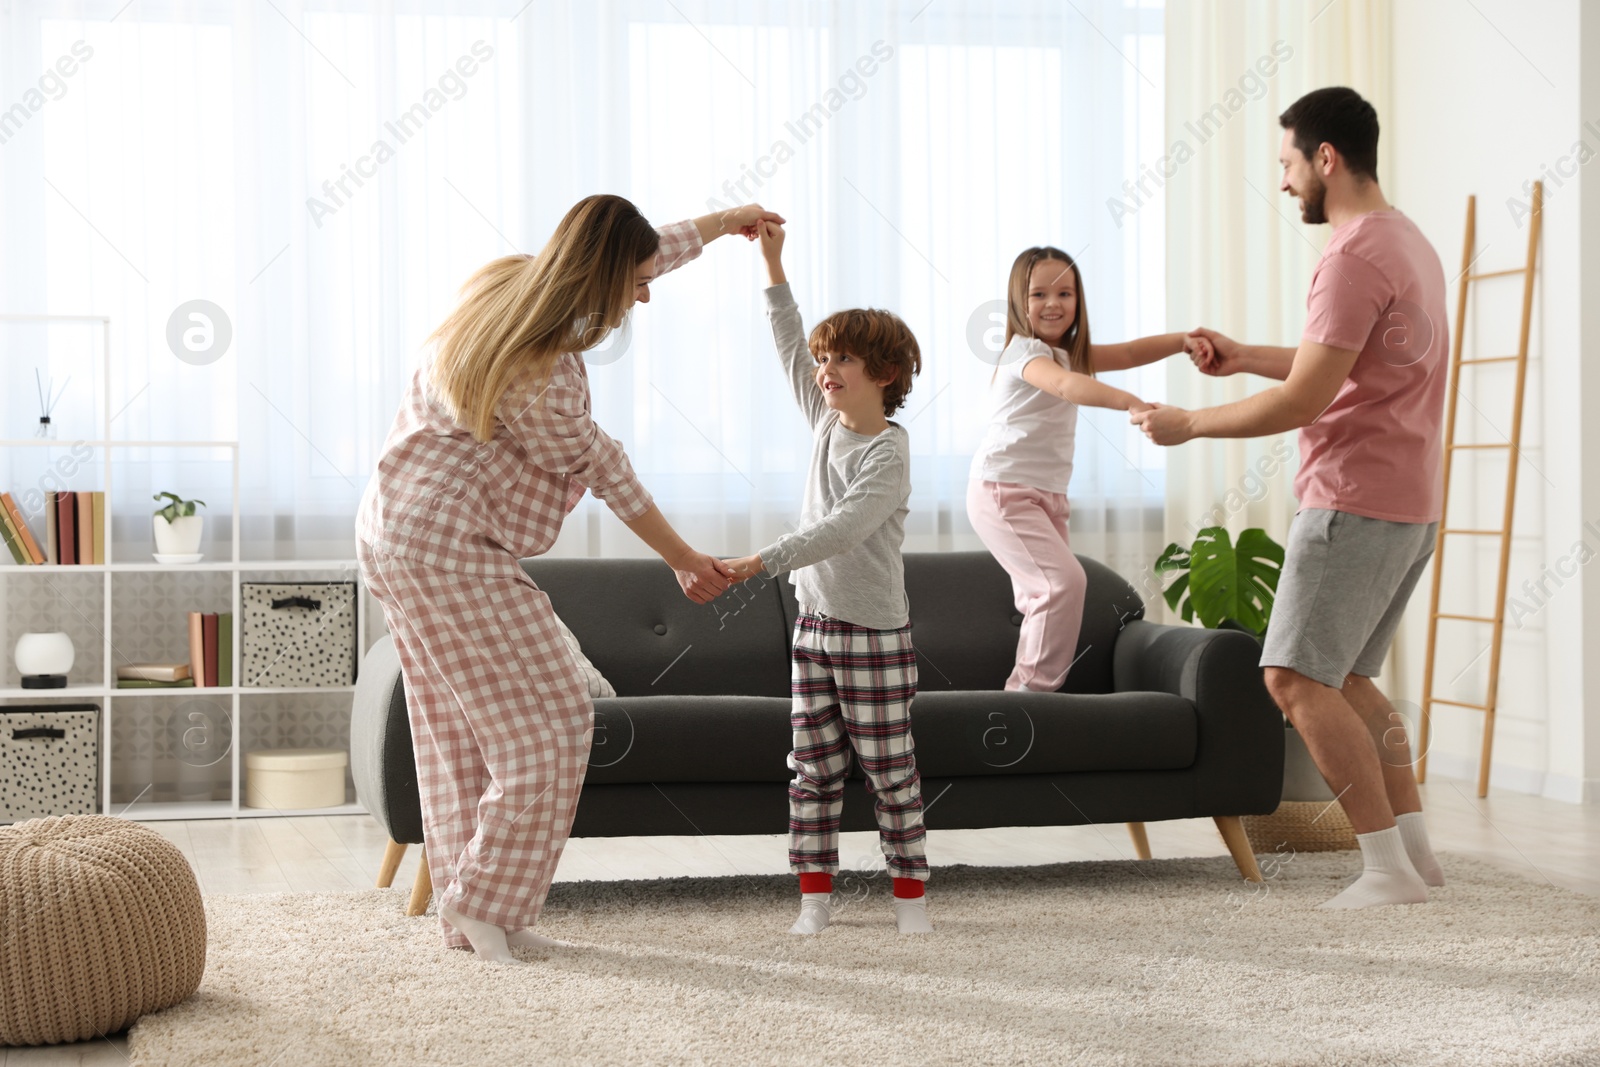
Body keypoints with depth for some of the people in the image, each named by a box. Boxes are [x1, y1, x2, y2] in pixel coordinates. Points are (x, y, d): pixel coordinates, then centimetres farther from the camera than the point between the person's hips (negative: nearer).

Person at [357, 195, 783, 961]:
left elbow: (634, 260, 19)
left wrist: (718, 225, 33)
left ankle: (468, 911, 21)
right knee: (543, 721, -2)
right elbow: (605, 473, -10)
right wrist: (683, 560, 4)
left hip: (394, 532, 10)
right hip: (451, 547, -10)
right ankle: (483, 904, 5)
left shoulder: (509, 283, 1)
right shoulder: (544, 379, -25)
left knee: (460, 728, 15)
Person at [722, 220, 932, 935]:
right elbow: (792, 350, 16)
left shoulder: (889, 452, -15)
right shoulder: (827, 424, 7)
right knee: (812, 768, 6)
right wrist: (772, 265, 12)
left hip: (874, 633, -7)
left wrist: (762, 561, -34)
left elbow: (843, 529, -27)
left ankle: (910, 892, 11)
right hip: (814, 625, 7)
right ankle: (814, 896, 11)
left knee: (890, 769, 1)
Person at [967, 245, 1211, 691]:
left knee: (1040, 595, 6)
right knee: (1064, 581, -20)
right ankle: (1034, 687, -16)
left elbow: (1128, 353, 5)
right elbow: (1065, 385, -35)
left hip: (1048, 495, 10)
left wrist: (1183, 341, -14)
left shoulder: (1069, 352, 14)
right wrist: (1131, 402, -51)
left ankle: (1022, 689, 11)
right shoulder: (1025, 352, -15)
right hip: (1003, 491, -10)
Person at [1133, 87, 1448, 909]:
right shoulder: (1409, 243, 17)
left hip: (1354, 502, -10)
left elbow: (1304, 400, -20)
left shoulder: (1355, 258, -17)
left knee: (1297, 679, -9)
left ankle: (1388, 869, -10)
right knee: (1347, 679, 17)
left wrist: (1187, 425, -9)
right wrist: (1245, 358, 23)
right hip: (1408, 506, 11)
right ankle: (1415, 847, 15)